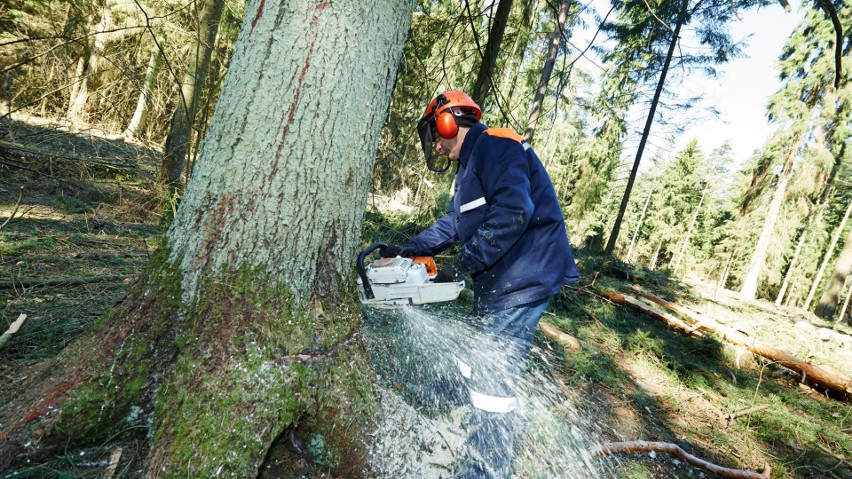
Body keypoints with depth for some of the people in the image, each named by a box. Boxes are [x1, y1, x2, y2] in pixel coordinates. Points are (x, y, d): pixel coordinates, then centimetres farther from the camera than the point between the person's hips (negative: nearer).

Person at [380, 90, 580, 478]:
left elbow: (514, 211, -28)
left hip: (523, 280, -11)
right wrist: (410, 249, 8)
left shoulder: (494, 145, -13)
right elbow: (453, 224, 17)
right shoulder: (470, 165, 21)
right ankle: (481, 434, 39)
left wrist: (462, 265, -24)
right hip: (497, 282, 11)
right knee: (478, 366, 19)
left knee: (492, 378, -6)